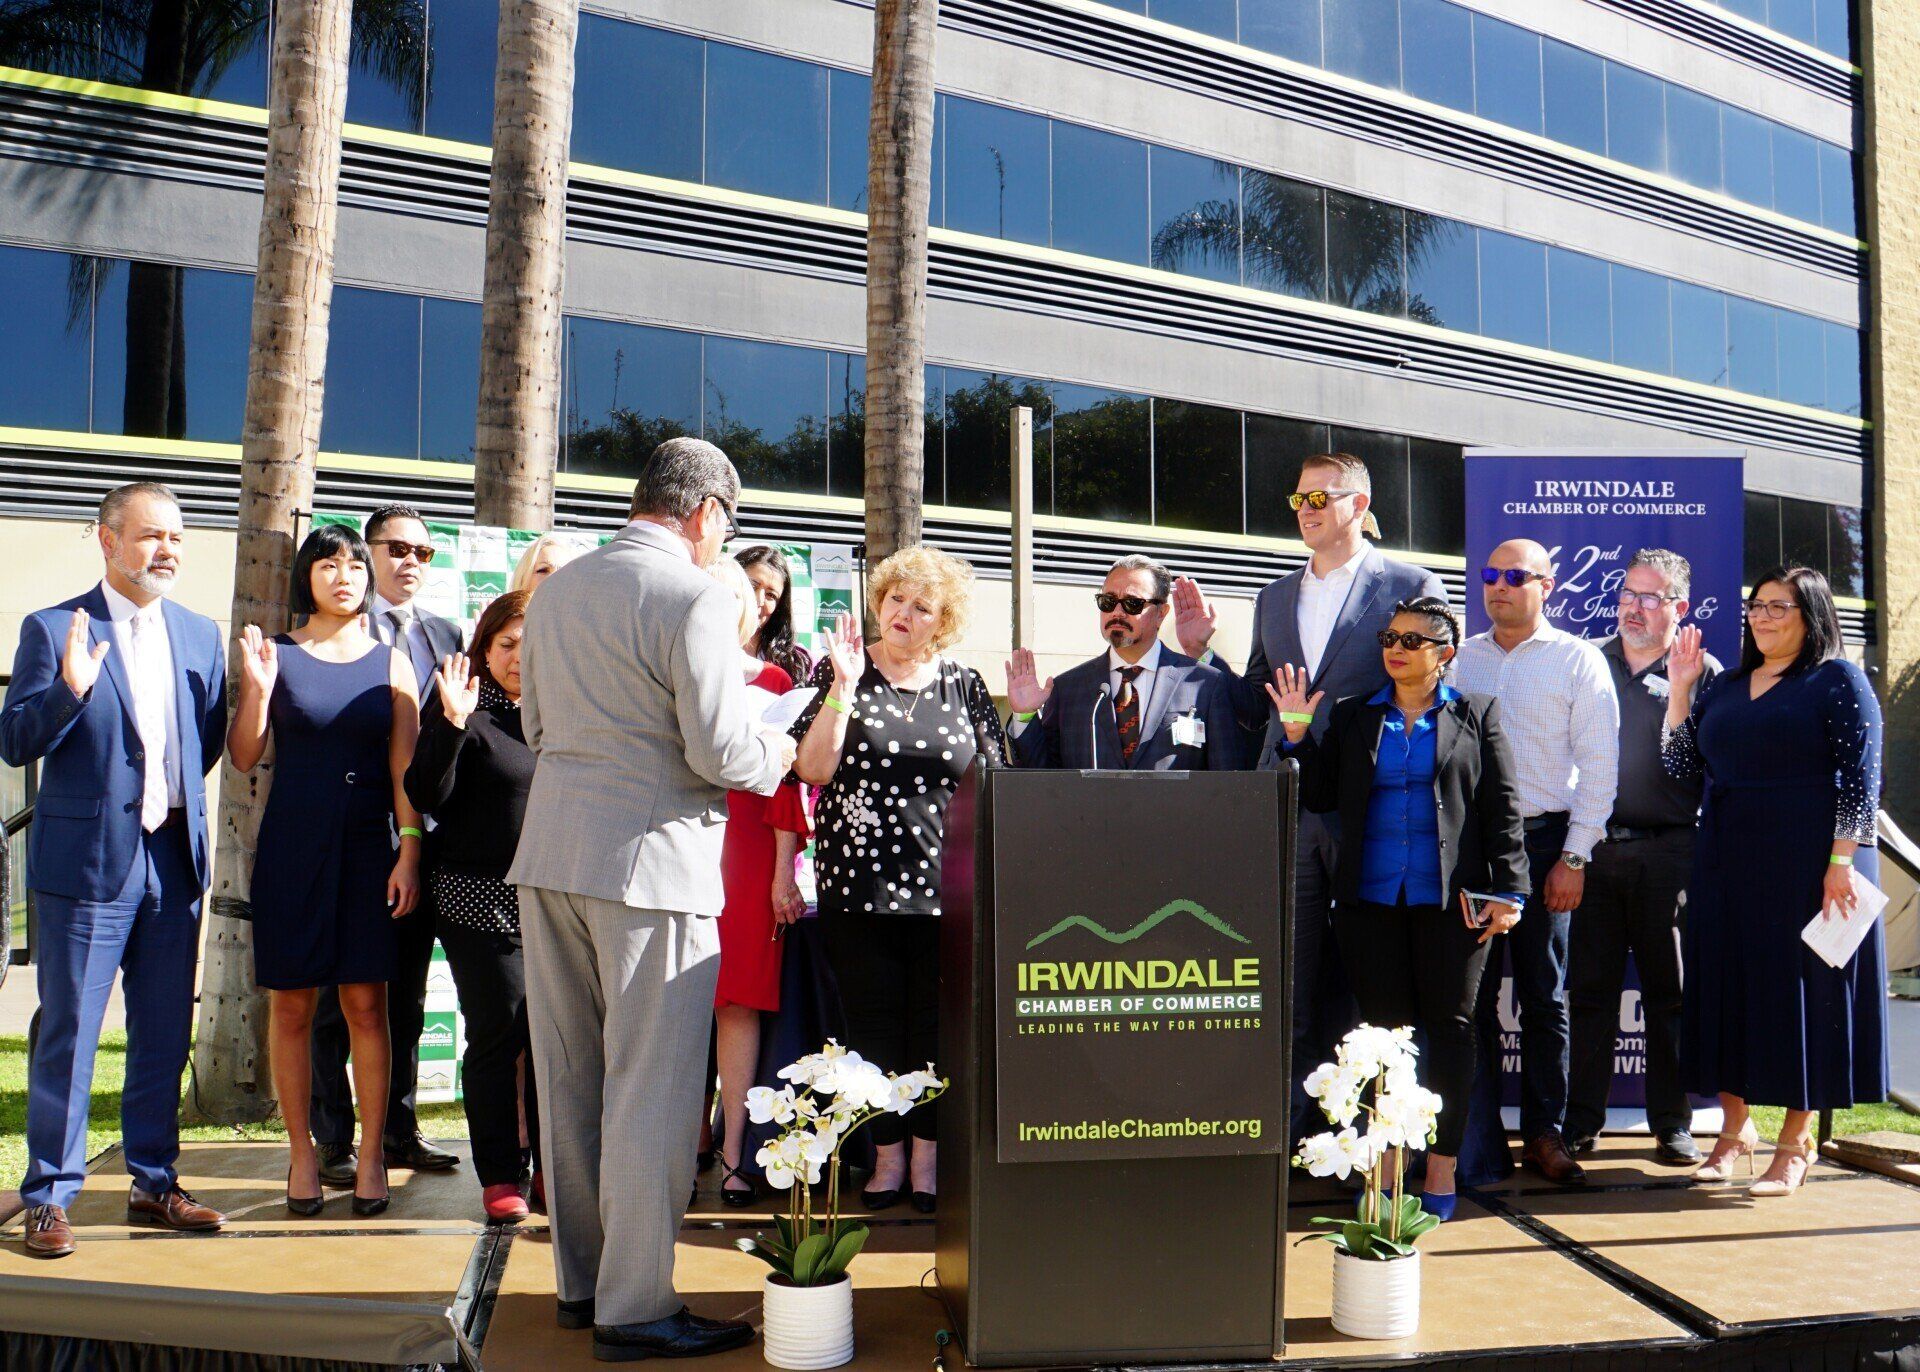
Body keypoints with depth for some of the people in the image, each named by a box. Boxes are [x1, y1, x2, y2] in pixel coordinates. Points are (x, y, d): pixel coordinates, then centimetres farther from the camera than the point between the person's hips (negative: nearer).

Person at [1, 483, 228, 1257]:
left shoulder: (200, 634, 10)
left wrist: (178, 799, 4)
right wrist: (69, 689, -23)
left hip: (174, 859, 5)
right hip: (86, 859, -5)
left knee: (165, 1034, 12)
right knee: (68, 1034, 2)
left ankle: (154, 1184, 24)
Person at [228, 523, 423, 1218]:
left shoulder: (390, 664, 6)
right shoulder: (277, 655, 4)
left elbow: (404, 768, 3)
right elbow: (244, 757, 0)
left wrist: (409, 852, -5)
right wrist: (257, 687, -14)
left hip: (367, 849, 0)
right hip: (291, 848, 0)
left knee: (366, 1004, 1)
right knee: (293, 1006, 5)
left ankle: (370, 1153, 10)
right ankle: (302, 1153, 16)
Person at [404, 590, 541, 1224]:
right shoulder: (466, 708, -2)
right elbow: (426, 796, -11)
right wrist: (451, 723, -21)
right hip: (481, 899, -4)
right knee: (496, 1034, 0)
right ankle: (499, 1176, 12)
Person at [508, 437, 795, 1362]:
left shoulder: (557, 590, 11)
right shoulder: (695, 598, -13)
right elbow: (719, 750, -17)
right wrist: (777, 753, 3)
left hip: (551, 853, 8)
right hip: (650, 863, -8)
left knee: (569, 1080, 14)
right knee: (649, 1088, 1)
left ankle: (580, 1282, 27)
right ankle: (635, 1308, 7)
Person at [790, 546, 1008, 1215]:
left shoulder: (964, 684, 9)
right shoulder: (840, 673, 5)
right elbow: (813, 769, -7)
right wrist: (845, 684, -12)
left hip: (945, 882, 1)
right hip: (859, 879, -1)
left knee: (936, 1022, 4)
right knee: (872, 1021, 4)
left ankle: (927, 1157, 15)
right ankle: (887, 1154, 16)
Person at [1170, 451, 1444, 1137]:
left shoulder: (1412, 588, 1)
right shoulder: (1275, 598, 17)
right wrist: (1202, 651, 7)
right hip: (1287, 816, 4)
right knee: (1292, 982, 8)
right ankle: (1291, 1126, 17)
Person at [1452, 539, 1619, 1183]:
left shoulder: (1577, 660, 3)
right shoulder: (1460, 658, 13)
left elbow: (1598, 764, -2)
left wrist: (1574, 857, -9)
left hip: (1542, 841, -3)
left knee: (1544, 997, 4)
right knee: (1471, 993, 3)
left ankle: (1544, 1134, 11)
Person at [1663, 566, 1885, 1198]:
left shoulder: (1838, 680, -2)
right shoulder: (1725, 686, 14)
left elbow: (1860, 777, -9)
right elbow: (1680, 762, 9)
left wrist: (1841, 863, -17)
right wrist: (1680, 687, 3)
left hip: (1807, 857, -5)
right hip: (1728, 861, 6)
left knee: (1803, 987, 0)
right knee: (1728, 985, 7)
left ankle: (1796, 1142, 10)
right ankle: (1736, 1127, 19)